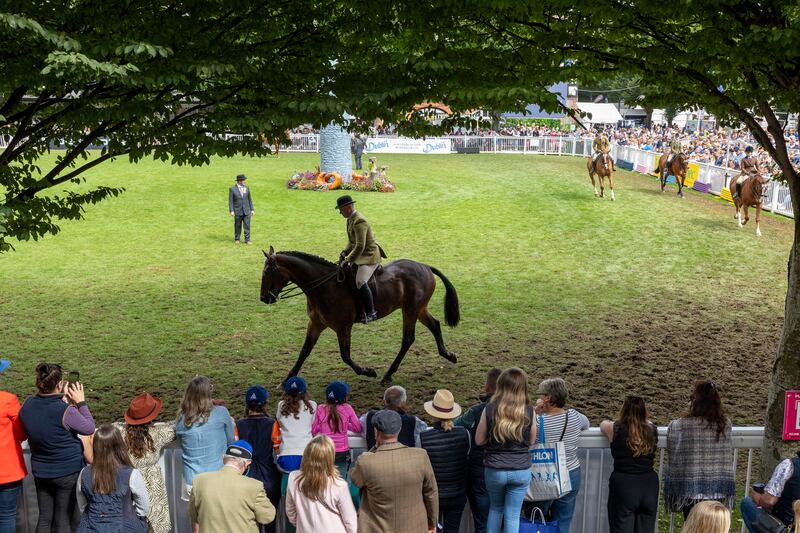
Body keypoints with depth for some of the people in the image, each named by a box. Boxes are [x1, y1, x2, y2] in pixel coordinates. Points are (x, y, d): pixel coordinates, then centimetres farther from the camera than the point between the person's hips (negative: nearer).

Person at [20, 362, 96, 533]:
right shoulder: (65, 411, -25)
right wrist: (81, 402, -6)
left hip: (40, 472, 5)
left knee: (44, 518, 16)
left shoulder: (27, 405, -8)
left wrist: (62, 399, 9)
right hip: (68, 473, -5)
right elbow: (89, 428, -11)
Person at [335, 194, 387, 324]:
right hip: (361, 255, 11)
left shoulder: (359, 222, -23)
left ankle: (371, 313, -22)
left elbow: (360, 246, -28)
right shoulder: (351, 219, 10)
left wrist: (349, 260, -25)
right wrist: (345, 252, 7)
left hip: (370, 257, -11)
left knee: (360, 282, -27)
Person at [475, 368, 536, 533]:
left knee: (495, 509, 24)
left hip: (495, 470, 1)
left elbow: (479, 440, -2)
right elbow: (531, 441, 4)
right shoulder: (529, 412, -10)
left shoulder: (490, 410, -11)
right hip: (521, 471, 0)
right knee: (513, 515, 10)